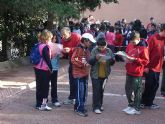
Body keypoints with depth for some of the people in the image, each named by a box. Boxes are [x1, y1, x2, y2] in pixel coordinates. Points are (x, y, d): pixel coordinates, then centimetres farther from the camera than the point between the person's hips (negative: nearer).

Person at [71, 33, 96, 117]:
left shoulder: (87, 50, 13)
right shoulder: (78, 49, -12)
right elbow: (73, 60, -17)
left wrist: (87, 64, 3)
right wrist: (82, 63, -21)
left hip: (85, 73, 8)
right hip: (78, 73, -8)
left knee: (84, 91, 11)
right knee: (80, 91, -8)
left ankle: (80, 107, 21)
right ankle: (79, 109, -1)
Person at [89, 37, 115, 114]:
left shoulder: (109, 51, -1)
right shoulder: (94, 51, -8)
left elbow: (113, 62, 4)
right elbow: (90, 62, -10)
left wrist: (111, 60, -19)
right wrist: (96, 58, -28)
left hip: (104, 74, 3)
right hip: (95, 75, -3)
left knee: (101, 90, 14)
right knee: (96, 90, -4)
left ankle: (100, 105, 29)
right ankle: (96, 107, 0)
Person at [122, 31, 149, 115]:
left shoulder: (143, 48, -14)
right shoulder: (130, 45, 3)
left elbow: (146, 61, -15)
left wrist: (135, 59, -23)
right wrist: (125, 57, -3)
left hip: (137, 73, -7)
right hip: (129, 72, 7)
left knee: (137, 91, 4)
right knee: (127, 89, 16)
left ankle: (136, 109, 15)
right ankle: (131, 105, 33)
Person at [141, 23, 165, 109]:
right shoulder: (153, 38, -14)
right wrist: (146, 66, -16)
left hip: (158, 67, 7)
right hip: (150, 67, -7)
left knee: (155, 85, 10)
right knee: (149, 85, 1)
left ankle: (149, 102, 21)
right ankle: (143, 102, 16)